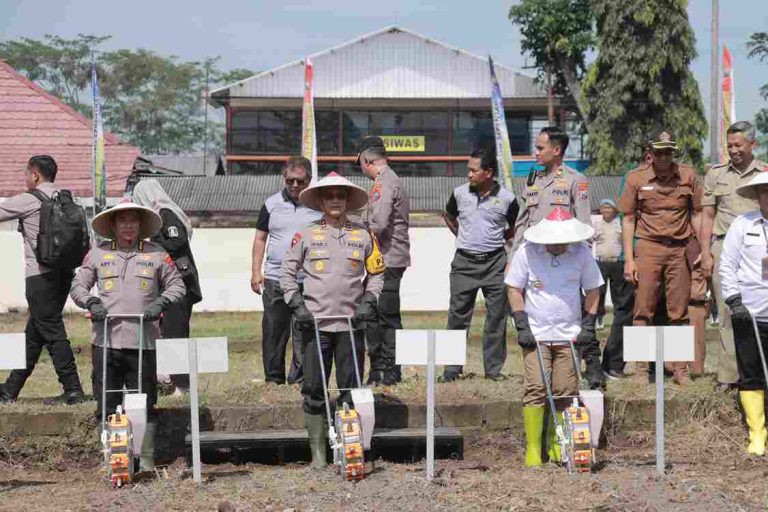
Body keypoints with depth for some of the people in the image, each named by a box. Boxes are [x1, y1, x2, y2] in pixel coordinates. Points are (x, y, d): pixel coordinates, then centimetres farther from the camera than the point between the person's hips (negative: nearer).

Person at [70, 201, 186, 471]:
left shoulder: (156, 254, 8)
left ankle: (146, 461, 10)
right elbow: (78, 285, 15)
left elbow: (177, 285, 13)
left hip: (142, 342, -1)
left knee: (144, 406, 2)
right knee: (107, 406, 5)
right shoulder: (97, 254, 9)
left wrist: (161, 302, -4)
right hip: (106, 340, 1)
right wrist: (91, 302, -4)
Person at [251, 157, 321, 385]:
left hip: (308, 281, -2)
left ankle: (300, 377, 2)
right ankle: (274, 378, 14)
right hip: (274, 279, 2)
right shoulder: (272, 204, 10)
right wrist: (256, 271, 5)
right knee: (273, 331, 5)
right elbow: (260, 238, 13)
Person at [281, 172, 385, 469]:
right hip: (315, 323, -1)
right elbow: (288, 273, 8)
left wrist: (368, 302, 1)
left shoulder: (363, 237, 7)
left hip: (352, 324, 1)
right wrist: (296, 305, -3)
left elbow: (377, 274, 15)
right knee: (314, 389, 0)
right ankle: (318, 450, 8)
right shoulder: (306, 236, 4)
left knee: (351, 389, 2)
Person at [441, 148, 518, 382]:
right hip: (464, 261, 1)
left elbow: (515, 228, 13)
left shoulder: (506, 198, -4)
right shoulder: (460, 193, 1)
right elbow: (448, 216, 22)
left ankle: (494, 368, 9)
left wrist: (496, 239, 7)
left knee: (497, 317, 1)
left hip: (495, 262, -1)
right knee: (458, 315, 1)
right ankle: (451, 368, 6)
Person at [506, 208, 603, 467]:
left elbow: (592, 290, 11)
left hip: (569, 335, 2)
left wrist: (588, 325, 2)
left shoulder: (581, 253, 2)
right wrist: (522, 325, -5)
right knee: (535, 389, -9)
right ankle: (533, 448, -5)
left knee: (566, 393, 1)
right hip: (535, 334, -2)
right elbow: (514, 289, 3)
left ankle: (557, 446, 13)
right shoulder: (526, 252, -3)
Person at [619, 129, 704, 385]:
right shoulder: (636, 178, 2)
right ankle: (641, 368, 3)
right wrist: (629, 259, -1)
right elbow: (628, 219, 5)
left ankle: (680, 369, 9)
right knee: (644, 311, -2)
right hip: (648, 247, -1)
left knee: (679, 313, 4)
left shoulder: (688, 175, 5)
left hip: (680, 249, 1)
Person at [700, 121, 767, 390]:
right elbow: (707, 216, 13)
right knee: (727, 312, 0)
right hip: (724, 246, 1)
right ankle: (728, 375, 2)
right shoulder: (716, 174, 13)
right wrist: (705, 254, 5)